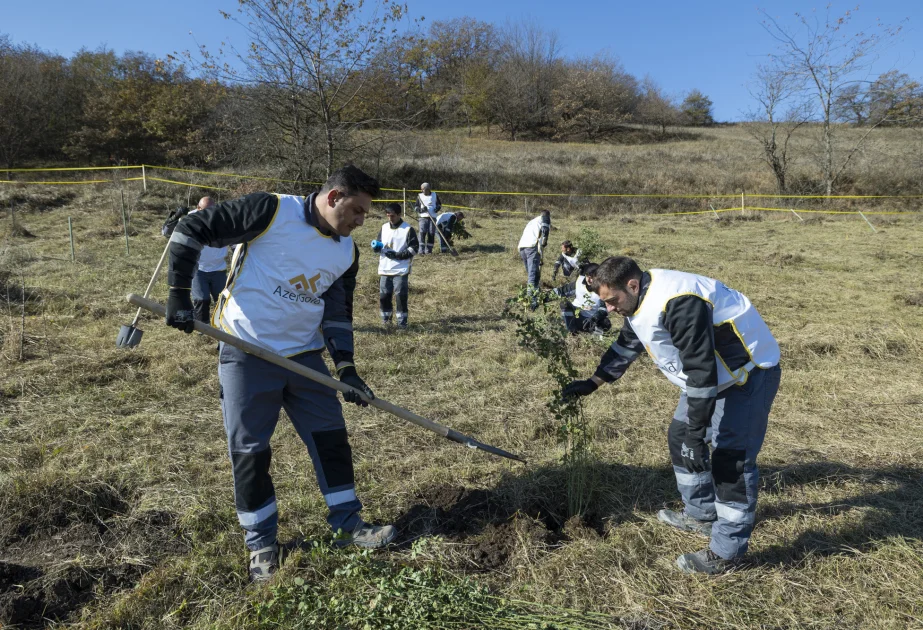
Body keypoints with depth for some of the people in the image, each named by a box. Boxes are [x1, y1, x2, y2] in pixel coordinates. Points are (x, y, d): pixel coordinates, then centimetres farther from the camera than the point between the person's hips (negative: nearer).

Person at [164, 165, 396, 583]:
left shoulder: (346, 253, 4)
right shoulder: (272, 211, -15)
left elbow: (338, 311, 11)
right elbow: (191, 230, -12)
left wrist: (346, 366, 0)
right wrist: (179, 294, -13)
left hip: (304, 354, 6)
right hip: (247, 353, -5)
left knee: (331, 438, 7)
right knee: (249, 450, 3)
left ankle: (348, 524, 24)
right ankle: (261, 543, 22)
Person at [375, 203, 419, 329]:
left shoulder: (408, 229, -6)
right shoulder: (384, 228, 9)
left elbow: (414, 248, -8)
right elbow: (379, 244, 18)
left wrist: (397, 255, -16)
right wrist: (377, 246, -7)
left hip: (401, 270, -4)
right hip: (384, 269, 5)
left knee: (401, 295, -5)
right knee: (383, 295, 7)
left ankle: (402, 321, 5)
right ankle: (386, 317, 24)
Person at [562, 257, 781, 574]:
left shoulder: (676, 303, -35)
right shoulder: (642, 299, -3)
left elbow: (701, 370, -35)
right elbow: (626, 345, 13)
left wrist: (696, 433, -31)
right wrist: (593, 383, 13)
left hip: (749, 371, -10)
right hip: (710, 371, 10)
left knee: (731, 457, -9)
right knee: (680, 436, 15)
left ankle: (726, 551, 4)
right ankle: (701, 515, 32)